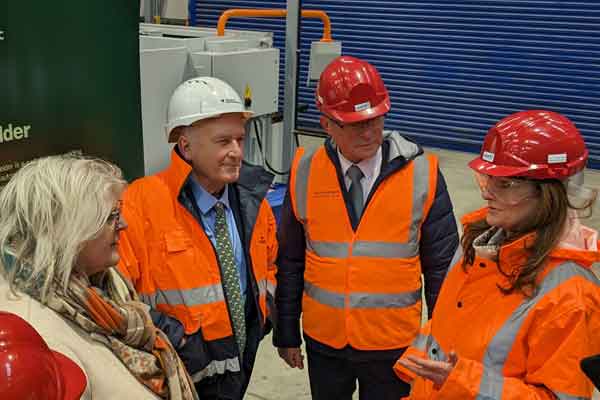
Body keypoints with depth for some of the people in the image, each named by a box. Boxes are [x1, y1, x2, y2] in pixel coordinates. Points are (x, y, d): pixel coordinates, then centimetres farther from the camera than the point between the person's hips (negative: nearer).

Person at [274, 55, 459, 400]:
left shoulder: (422, 174, -11)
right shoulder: (304, 173, -6)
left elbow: (442, 266, -4)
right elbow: (290, 261, 2)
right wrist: (287, 332, 7)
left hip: (392, 345, -1)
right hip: (323, 339, 2)